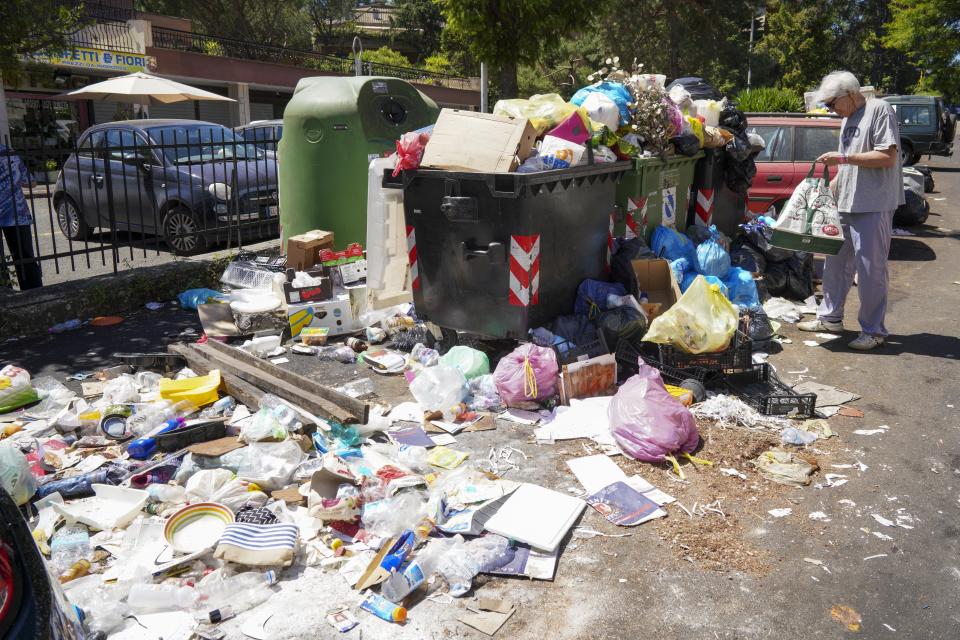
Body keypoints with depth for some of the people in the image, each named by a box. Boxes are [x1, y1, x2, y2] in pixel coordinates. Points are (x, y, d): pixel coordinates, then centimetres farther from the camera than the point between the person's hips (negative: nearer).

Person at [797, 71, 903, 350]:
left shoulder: (879, 110, -9)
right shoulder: (848, 120, 17)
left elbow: (887, 157, -17)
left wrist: (843, 157, -17)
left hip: (873, 206, -9)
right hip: (845, 204, 9)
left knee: (871, 269, -3)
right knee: (836, 263, 15)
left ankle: (873, 330, 6)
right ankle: (830, 318, 27)